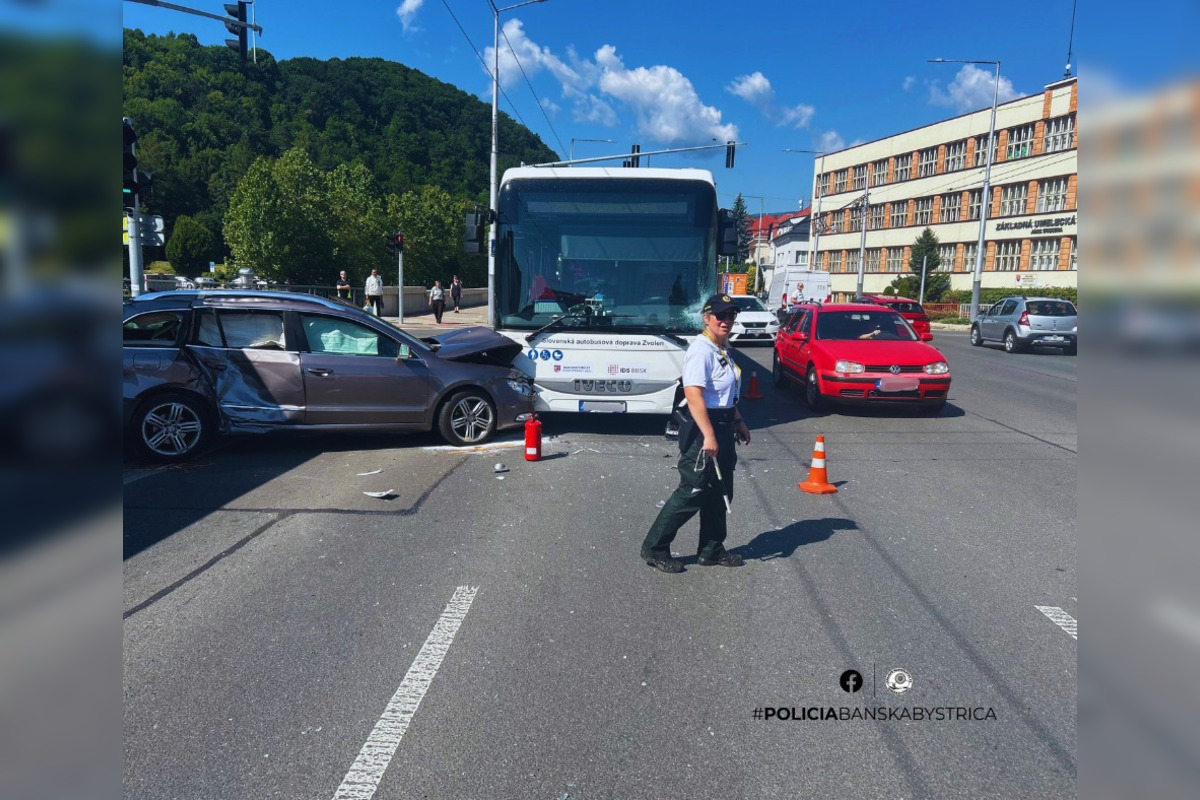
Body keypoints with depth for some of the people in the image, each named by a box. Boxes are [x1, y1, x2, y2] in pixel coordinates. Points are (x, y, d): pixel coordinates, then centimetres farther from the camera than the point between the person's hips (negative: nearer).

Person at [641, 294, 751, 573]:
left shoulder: (722, 350, 14)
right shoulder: (701, 350, -17)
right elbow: (693, 394, -26)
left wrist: (738, 422, 26)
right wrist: (708, 435, -30)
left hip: (722, 427, 10)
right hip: (703, 428, -10)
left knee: (720, 493, 14)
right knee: (692, 493, -6)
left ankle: (712, 550, 27)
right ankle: (654, 548, 6)